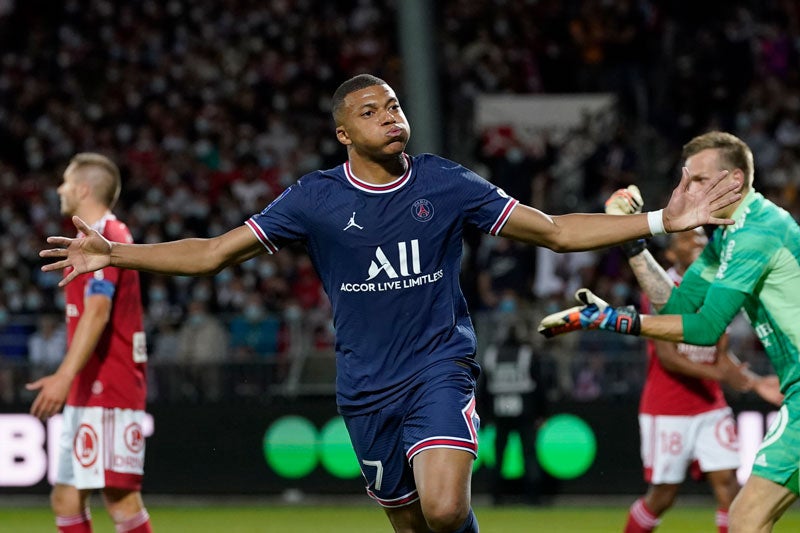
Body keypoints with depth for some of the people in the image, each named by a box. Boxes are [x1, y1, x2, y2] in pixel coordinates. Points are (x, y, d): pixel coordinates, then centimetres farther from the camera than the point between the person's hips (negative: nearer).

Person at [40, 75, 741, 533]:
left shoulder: (445, 184, -2)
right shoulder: (315, 198, -2)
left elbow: (557, 231, 2)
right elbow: (213, 254, 1)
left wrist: (661, 221, -6)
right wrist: (114, 254, -9)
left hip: (440, 367, -2)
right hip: (367, 385, 2)